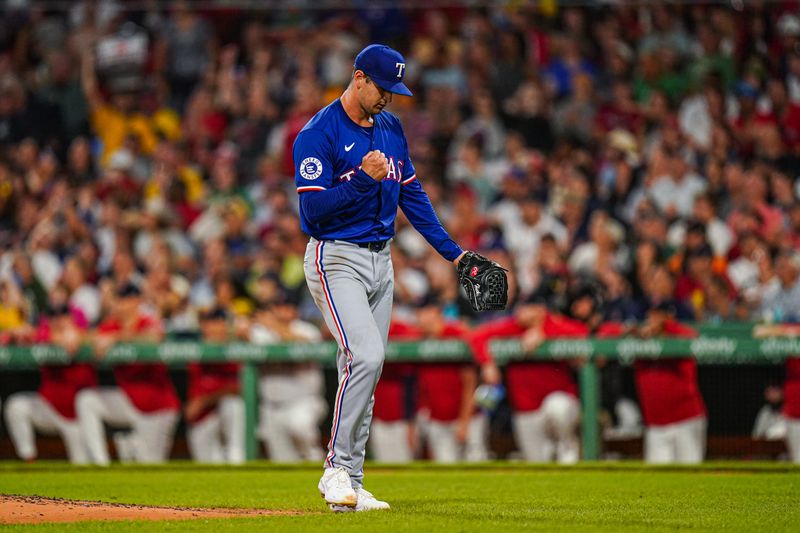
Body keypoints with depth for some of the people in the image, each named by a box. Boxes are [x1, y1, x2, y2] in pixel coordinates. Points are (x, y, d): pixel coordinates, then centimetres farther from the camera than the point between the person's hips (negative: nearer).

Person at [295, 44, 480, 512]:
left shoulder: (391, 128, 11)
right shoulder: (319, 134, -12)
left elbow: (412, 194, 18)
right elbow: (313, 210, -18)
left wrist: (452, 251, 15)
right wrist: (364, 178, -25)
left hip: (380, 261, 7)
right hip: (336, 259, -7)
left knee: (364, 369, 6)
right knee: (366, 356, -22)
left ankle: (350, 486, 9)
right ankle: (337, 470, -14)